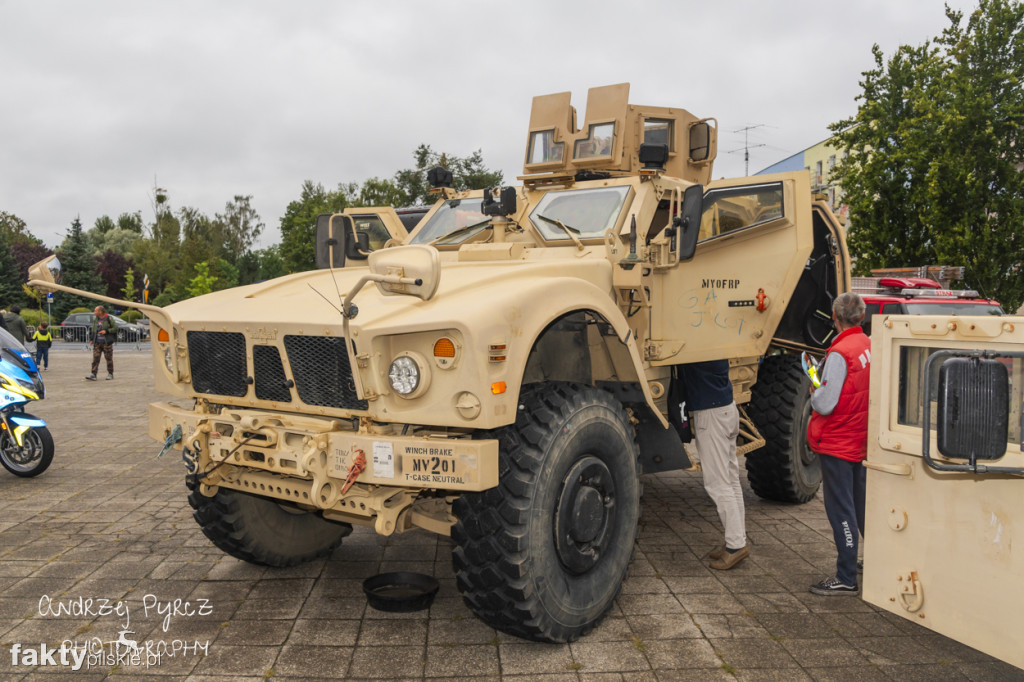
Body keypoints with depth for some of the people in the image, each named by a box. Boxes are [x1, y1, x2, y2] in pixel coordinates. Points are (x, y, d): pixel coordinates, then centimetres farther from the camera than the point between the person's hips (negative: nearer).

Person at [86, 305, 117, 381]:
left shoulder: (109, 319, -4)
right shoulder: (95, 320, 13)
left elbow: (115, 328, -8)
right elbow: (93, 330, 21)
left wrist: (106, 331, -17)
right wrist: (92, 339, 12)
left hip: (106, 343, -5)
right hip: (97, 343, 5)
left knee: (109, 358, 1)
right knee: (95, 358, -4)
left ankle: (110, 374, 12)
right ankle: (93, 375, -7)